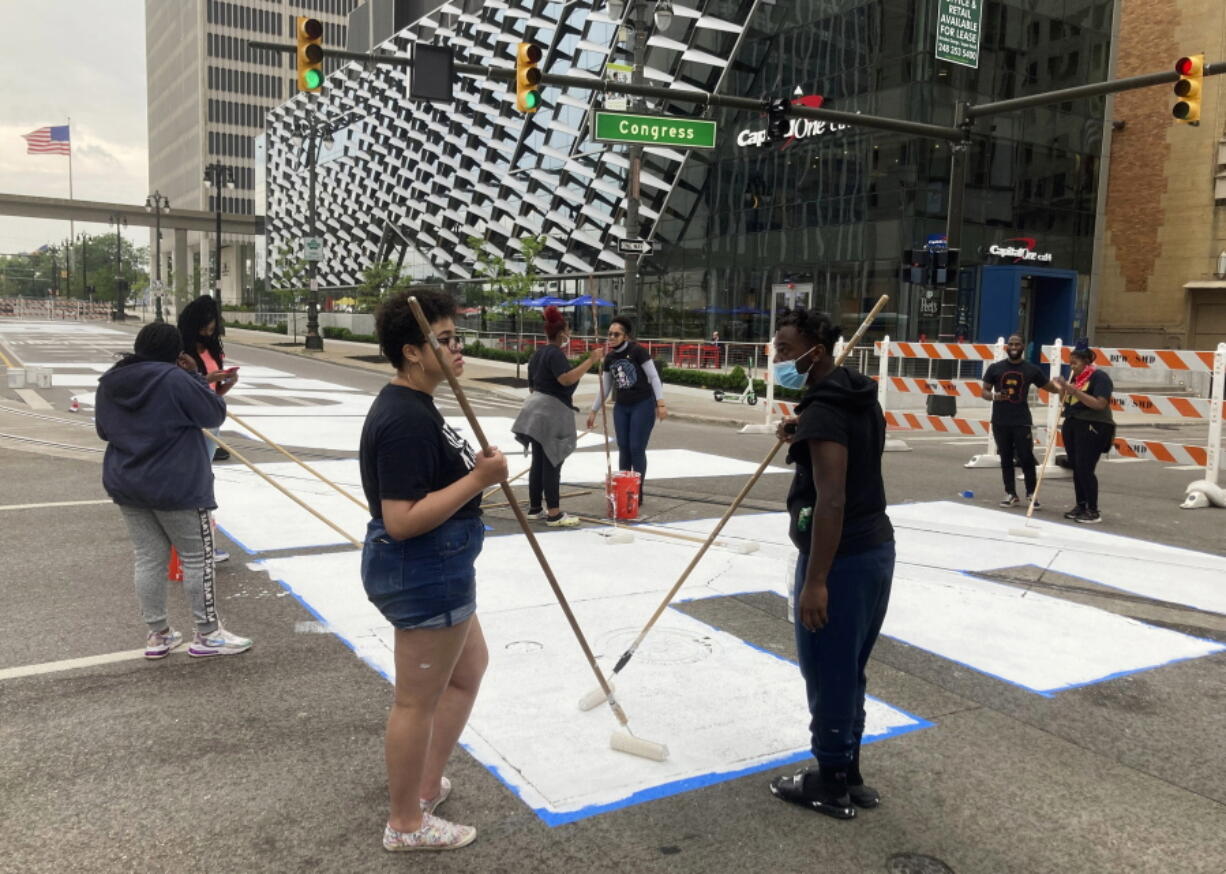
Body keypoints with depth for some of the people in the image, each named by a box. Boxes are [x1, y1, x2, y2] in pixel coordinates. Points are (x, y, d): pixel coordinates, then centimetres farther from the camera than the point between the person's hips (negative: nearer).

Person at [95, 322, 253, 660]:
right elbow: (215, 414, -10)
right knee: (197, 557, 4)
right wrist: (195, 376, -2)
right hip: (177, 486, -7)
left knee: (149, 558, 13)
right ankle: (207, 635, 10)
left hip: (127, 485, 7)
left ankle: (158, 635, 20)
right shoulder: (174, 380, -17)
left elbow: (104, 430, 16)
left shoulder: (109, 382, 5)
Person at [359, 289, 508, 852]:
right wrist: (478, 479, -27)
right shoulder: (406, 420, -24)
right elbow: (401, 520, -29)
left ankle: (425, 784, 38)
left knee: (469, 669, 25)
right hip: (424, 574, -11)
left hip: (435, 571, 11)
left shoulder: (410, 406, 9)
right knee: (418, 700, 5)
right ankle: (405, 824, 25)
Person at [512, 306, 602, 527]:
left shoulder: (538, 354, 16)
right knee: (552, 464, -7)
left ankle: (535, 508, 20)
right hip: (552, 413, -10)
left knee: (539, 461, 14)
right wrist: (590, 360, -26)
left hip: (536, 410, 10)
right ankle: (554, 515, -4)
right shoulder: (556, 354, -14)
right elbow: (567, 378, -29)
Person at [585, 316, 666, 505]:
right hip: (621, 407, 5)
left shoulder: (637, 351, -11)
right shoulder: (609, 358, 6)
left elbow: (654, 377, -11)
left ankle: (638, 494, 6)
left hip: (643, 405, -5)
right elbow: (605, 387, 14)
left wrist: (661, 404, -18)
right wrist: (593, 411, 15)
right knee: (623, 449, 5)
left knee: (637, 449, -5)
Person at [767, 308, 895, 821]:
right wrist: (803, 437, 13)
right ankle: (847, 775, 29)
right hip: (876, 546, 10)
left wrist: (815, 580, -25)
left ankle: (831, 786, 17)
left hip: (841, 557, -10)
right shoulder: (861, 398, 11)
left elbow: (831, 500, -26)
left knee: (827, 675, 4)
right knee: (848, 670, 19)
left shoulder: (823, 410, -19)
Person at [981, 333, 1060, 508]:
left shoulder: (1032, 369, 2)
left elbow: (1051, 387, 6)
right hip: (1000, 421, 1)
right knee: (1006, 459, 7)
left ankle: (1031, 495, 8)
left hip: (1022, 421, -1)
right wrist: (993, 396, -17)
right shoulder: (995, 368, 3)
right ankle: (1010, 494, 15)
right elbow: (985, 391, 6)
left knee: (1027, 459, -3)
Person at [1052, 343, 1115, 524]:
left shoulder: (1099, 377, -10)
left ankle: (1094, 511, -3)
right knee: (1076, 468, 10)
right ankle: (1080, 506, 20)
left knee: (1085, 469, -10)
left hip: (1092, 428, -8)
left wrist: (1073, 390, -24)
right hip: (1072, 425, 8)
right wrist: (1063, 390, 0)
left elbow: (1099, 404, -22)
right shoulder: (1075, 376, 13)